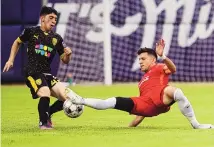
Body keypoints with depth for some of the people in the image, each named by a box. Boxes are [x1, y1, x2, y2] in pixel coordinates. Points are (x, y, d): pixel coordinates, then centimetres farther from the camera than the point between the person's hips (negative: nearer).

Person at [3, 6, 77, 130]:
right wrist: (11, 60, 13)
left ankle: (47, 114, 19)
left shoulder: (57, 38, 8)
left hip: (47, 74, 5)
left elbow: (65, 61, 10)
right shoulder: (31, 32, 1)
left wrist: (68, 54, -13)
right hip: (32, 72, -5)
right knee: (45, 94, -29)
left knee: (67, 98, -6)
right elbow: (17, 42, 19)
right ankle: (43, 122, -8)